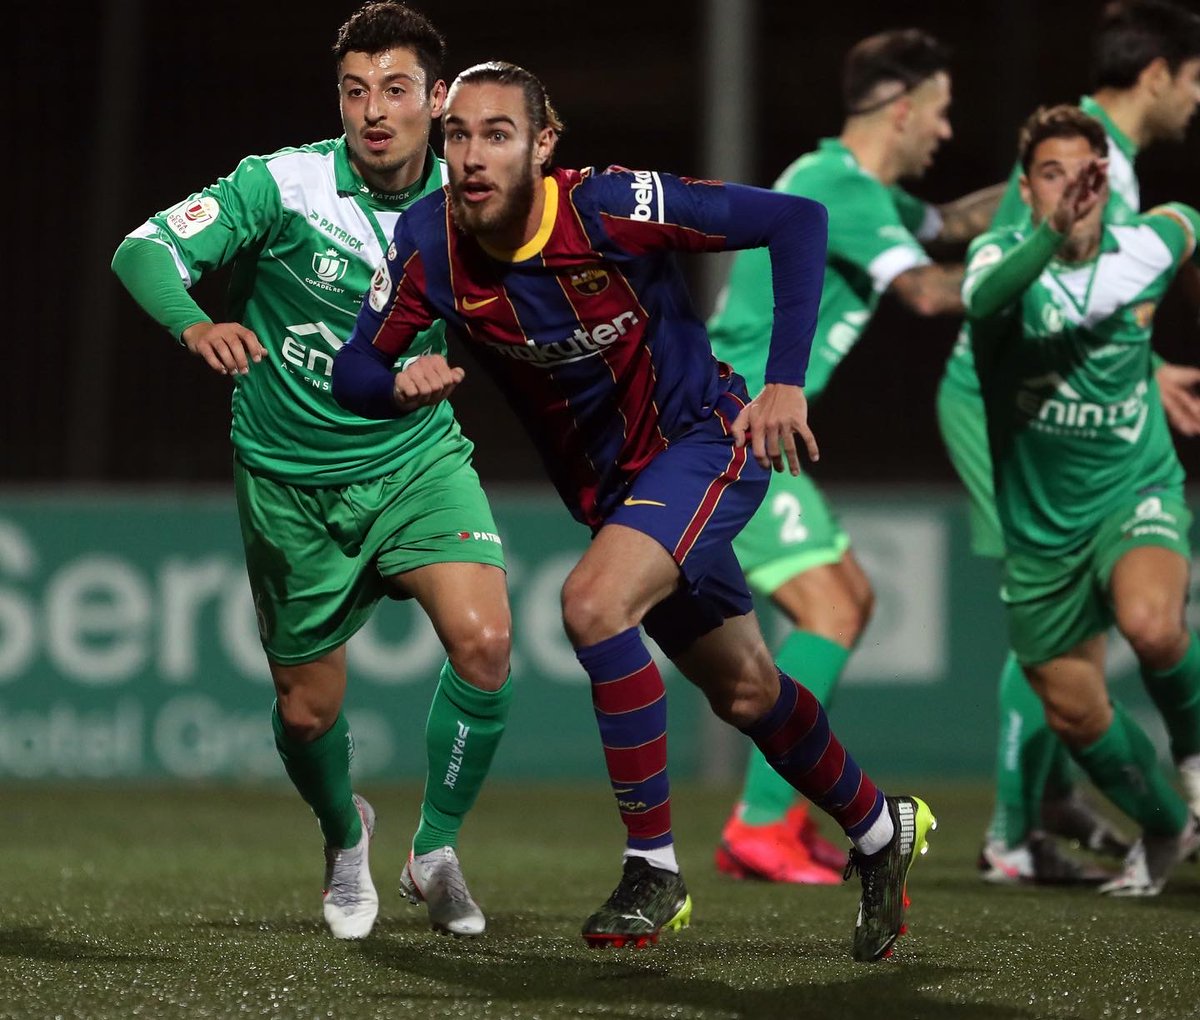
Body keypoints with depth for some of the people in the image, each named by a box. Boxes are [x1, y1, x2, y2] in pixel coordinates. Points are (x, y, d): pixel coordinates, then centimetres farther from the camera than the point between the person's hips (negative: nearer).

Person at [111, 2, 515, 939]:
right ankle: (344, 838, 43)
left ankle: (436, 852, 1)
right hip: (291, 483, -1)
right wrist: (195, 324, -42)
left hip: (416, 460, 1)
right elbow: (145, 250, -23)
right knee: (308, 712, 6)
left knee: (484, 643, -23)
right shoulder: (282, 185, -16)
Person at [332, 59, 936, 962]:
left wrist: (786, 382, -22)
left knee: (594, 604, -30)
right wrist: (403, 382, -31)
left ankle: (654, 869, -18)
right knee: (744, 690, 17)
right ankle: (881, 830, 43)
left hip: (706, 439, -6)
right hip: (607, 486, 6)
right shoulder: (429, 242, -15)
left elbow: (798, 221, -20)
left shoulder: (614, 208, -27)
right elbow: (351, 374, -7)